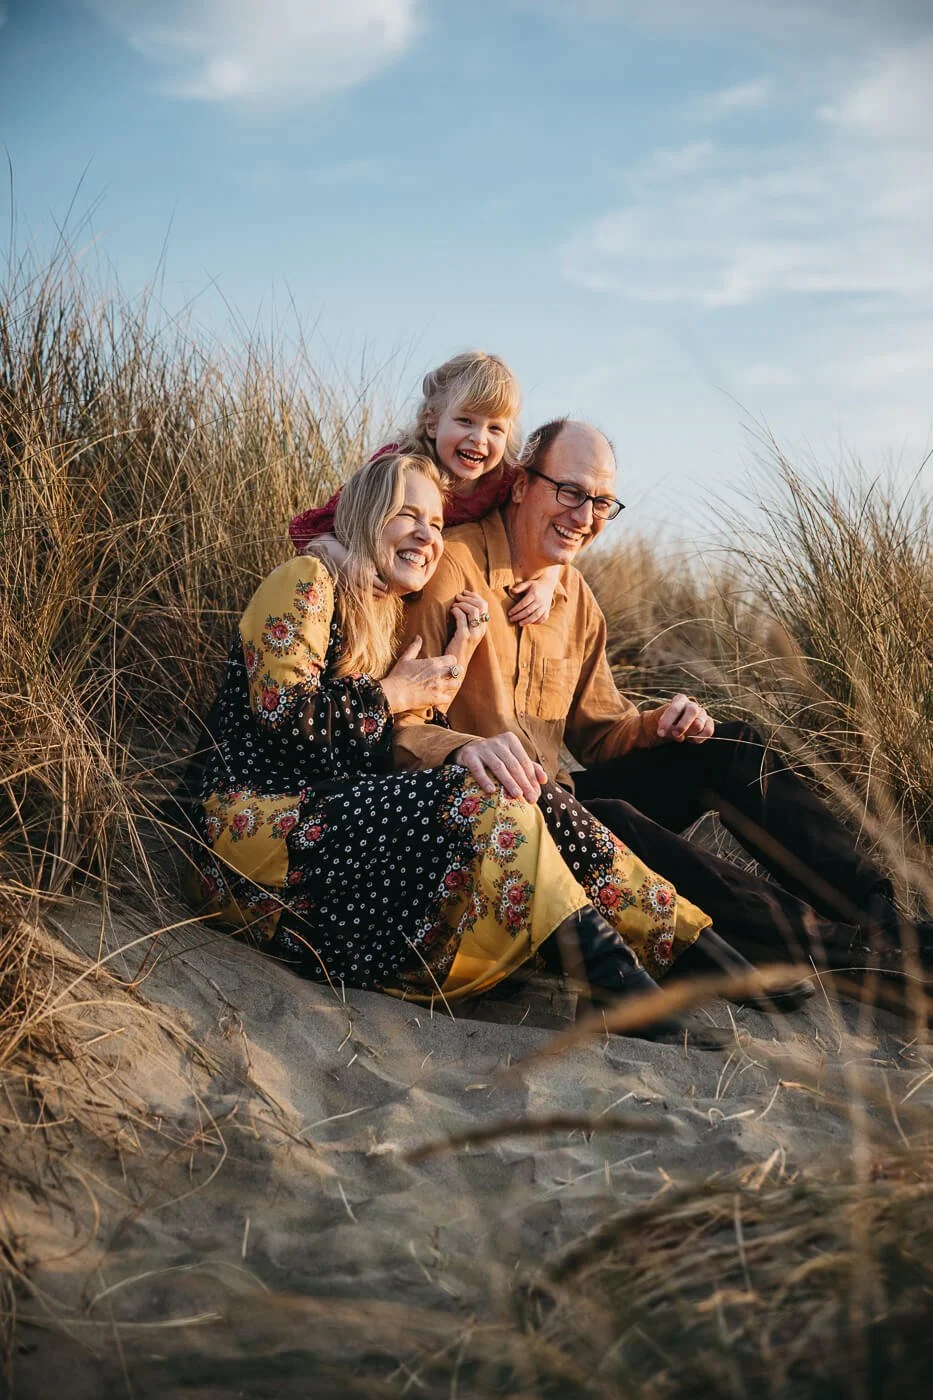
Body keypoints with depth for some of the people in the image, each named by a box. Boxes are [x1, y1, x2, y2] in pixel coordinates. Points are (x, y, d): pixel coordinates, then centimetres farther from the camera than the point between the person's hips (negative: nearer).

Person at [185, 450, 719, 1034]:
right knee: (480, 799, -24)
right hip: (265, 827, -8)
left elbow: (399, 759, 13)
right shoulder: (310, 582, -3)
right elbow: (281, 712, -17)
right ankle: (613, 976, -29)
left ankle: (691, 944, -14)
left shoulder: (390, 620, 23)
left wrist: (452, 666, 4)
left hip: (332, 814, 8)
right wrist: (391, 695, -5)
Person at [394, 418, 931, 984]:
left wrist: (656, 726, -4)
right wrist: (463, 749, -41)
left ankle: (879, 912, -5)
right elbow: (398, 725, -20)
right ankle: (848, 949, -31)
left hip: (554, 801, 8)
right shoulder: (454, 567, -13)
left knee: (732, 747, -2)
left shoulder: (574, 593, 12)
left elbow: (597, 731, 18)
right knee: (607, 820, -36)